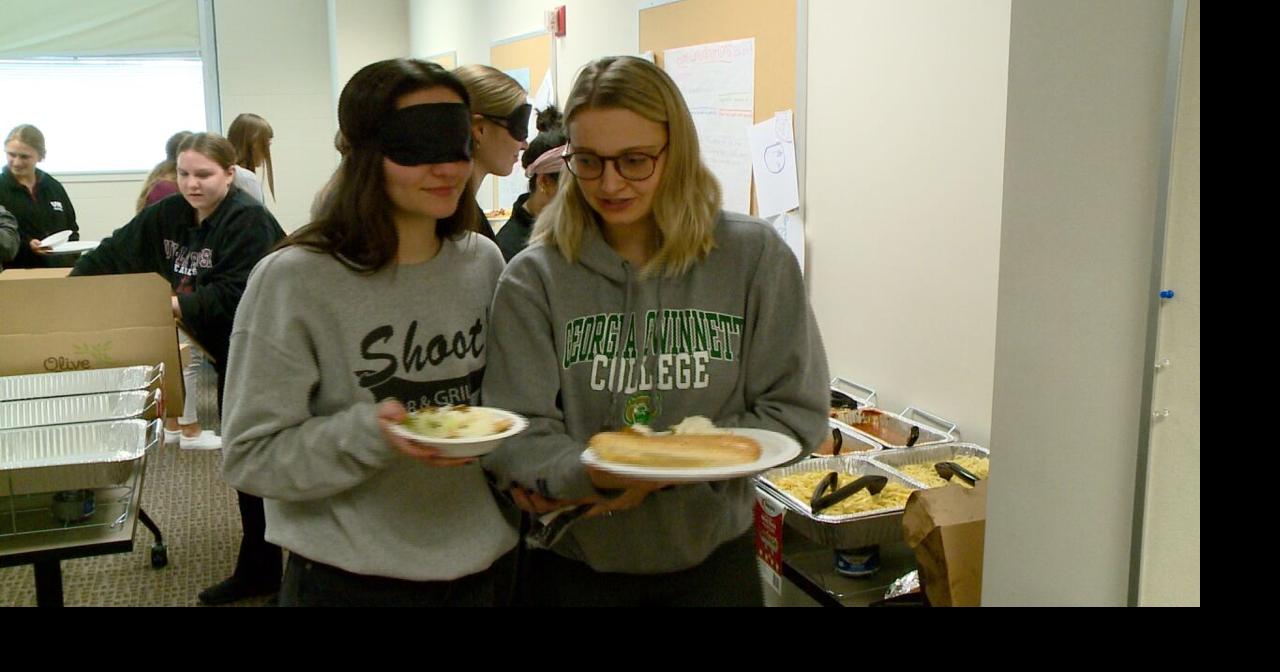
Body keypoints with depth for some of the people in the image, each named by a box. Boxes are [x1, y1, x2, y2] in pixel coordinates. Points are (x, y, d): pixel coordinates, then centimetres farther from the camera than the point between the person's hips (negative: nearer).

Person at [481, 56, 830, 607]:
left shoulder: (754, 256, -8)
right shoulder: (534, 277, -10)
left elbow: (795, 412, -6)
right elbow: (514, 436, -11)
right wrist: (589, 472, -31)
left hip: (712, 555, 1)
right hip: (574, 564, 0)